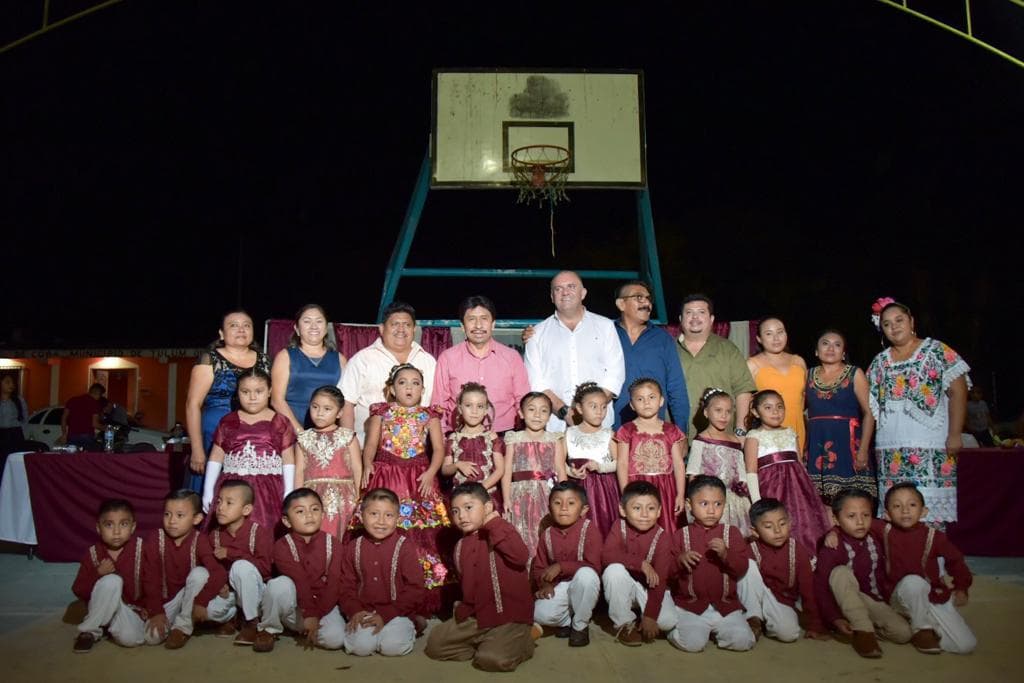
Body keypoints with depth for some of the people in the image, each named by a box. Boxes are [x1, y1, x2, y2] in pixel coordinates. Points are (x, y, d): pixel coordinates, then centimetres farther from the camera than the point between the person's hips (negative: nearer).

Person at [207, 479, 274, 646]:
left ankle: (252, 621, -15)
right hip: (228, 590, 5)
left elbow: (265, 567, -23)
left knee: (241, 566, -33)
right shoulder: (215, 535, 1)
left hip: (255, 590, -5)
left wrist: (231, 554, -25)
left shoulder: (259, 532, -15)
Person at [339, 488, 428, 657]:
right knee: (361, 646, -24)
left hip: (396, 612, -2)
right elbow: (346, 586, 8)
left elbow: (415, 589, -9)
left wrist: (386, 615, -15)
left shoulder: (404, 547, -7)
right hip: (364, 612, 2)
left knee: (392, 647, -25)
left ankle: (409, 625, 5)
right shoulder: (353, 548, 4)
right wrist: (354, 611, -11)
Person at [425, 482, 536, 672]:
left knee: (494, 658, -29)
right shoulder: (461, 546, 12)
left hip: (510, 615, -7)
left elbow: (521, 557, -28)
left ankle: (522, 641, 2)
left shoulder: (503, 532, -7)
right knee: (434, 644, 1)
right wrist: (464, 608, 9)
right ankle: (485, 643, 9)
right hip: (476, 616, 7)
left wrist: (495, 525, -26)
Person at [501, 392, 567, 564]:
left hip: (548, 494, 0)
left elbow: (561, 472, 3)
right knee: (522, 537, 0)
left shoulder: (554, 440, 8)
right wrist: (506, 500, -6)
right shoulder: (514, 439, 7)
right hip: (521, 495, 0)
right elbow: (507, 472, 2)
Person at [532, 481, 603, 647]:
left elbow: (593, 566, -21)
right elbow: (538, 567, 5)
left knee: (586, 574, -38)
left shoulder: (589, 529, -14)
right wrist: (545, 584, -17)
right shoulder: (547, 534, -1)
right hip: (558, 587, 2)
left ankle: (580, 625, -12)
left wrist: (561, 567, -26)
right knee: (541, 615, -26)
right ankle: (568, 620, 11)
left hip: (583, 586, -2)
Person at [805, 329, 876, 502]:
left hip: (847, 444, -2)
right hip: (816, 447, 2)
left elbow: (869, 413, -2)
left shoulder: (855, 374, 5)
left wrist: (863, 450, -12)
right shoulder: (809, 375, 13)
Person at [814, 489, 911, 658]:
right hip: (845, 604, -3)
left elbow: (883, 577, 12)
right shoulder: (831, 548, -17)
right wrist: (835, 619, -28)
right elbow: (820, 587, -19)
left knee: (903, 633, -21)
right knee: (840, 572, -32)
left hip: (875, 600, 4)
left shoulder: (875, 543, -2)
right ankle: (862, 631, -27)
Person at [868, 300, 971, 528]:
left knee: (931, 509, -7)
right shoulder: (880, 362, 14)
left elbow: (958, 392, -2)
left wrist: (954, 434, -10)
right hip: (890, 447, 4)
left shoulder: (936, 350, 4)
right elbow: (871, 405, 15)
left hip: (931, 444, -3)